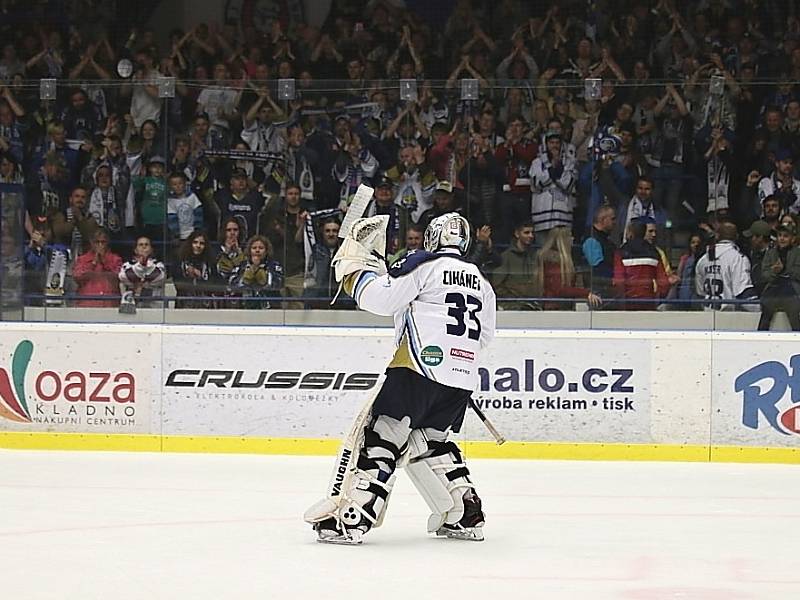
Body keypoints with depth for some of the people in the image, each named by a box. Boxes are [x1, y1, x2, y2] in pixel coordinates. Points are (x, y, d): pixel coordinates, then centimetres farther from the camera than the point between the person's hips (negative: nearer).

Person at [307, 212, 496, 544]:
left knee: (382, 439, -6)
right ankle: (466, 516, 17)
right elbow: (485, 334, 26)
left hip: (420, 368, -7)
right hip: (462, 379, 7)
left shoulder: (423, 264, -2)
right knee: (430, 440, 23)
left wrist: (354, 268, 3)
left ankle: (351, 520, -14)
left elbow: (381, 298, -11)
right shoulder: (480, 282, 18)